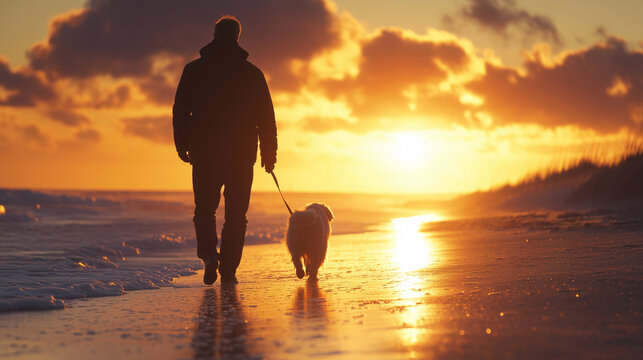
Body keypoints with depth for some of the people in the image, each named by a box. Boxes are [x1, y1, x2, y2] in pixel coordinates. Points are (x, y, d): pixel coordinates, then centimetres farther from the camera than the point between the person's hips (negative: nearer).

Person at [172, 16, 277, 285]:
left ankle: (209, 253, -15)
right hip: (241, 153, 0)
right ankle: (229, 270, 2)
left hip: (205, 152, 0)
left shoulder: (194, 70, 4)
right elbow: (266, 116, 2)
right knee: (236, 214, 6)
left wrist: (182, 145, 7)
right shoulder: (252, 73, 3)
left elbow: (180, 110, 1)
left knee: (204, 209, 10)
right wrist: (269, 152, 7)